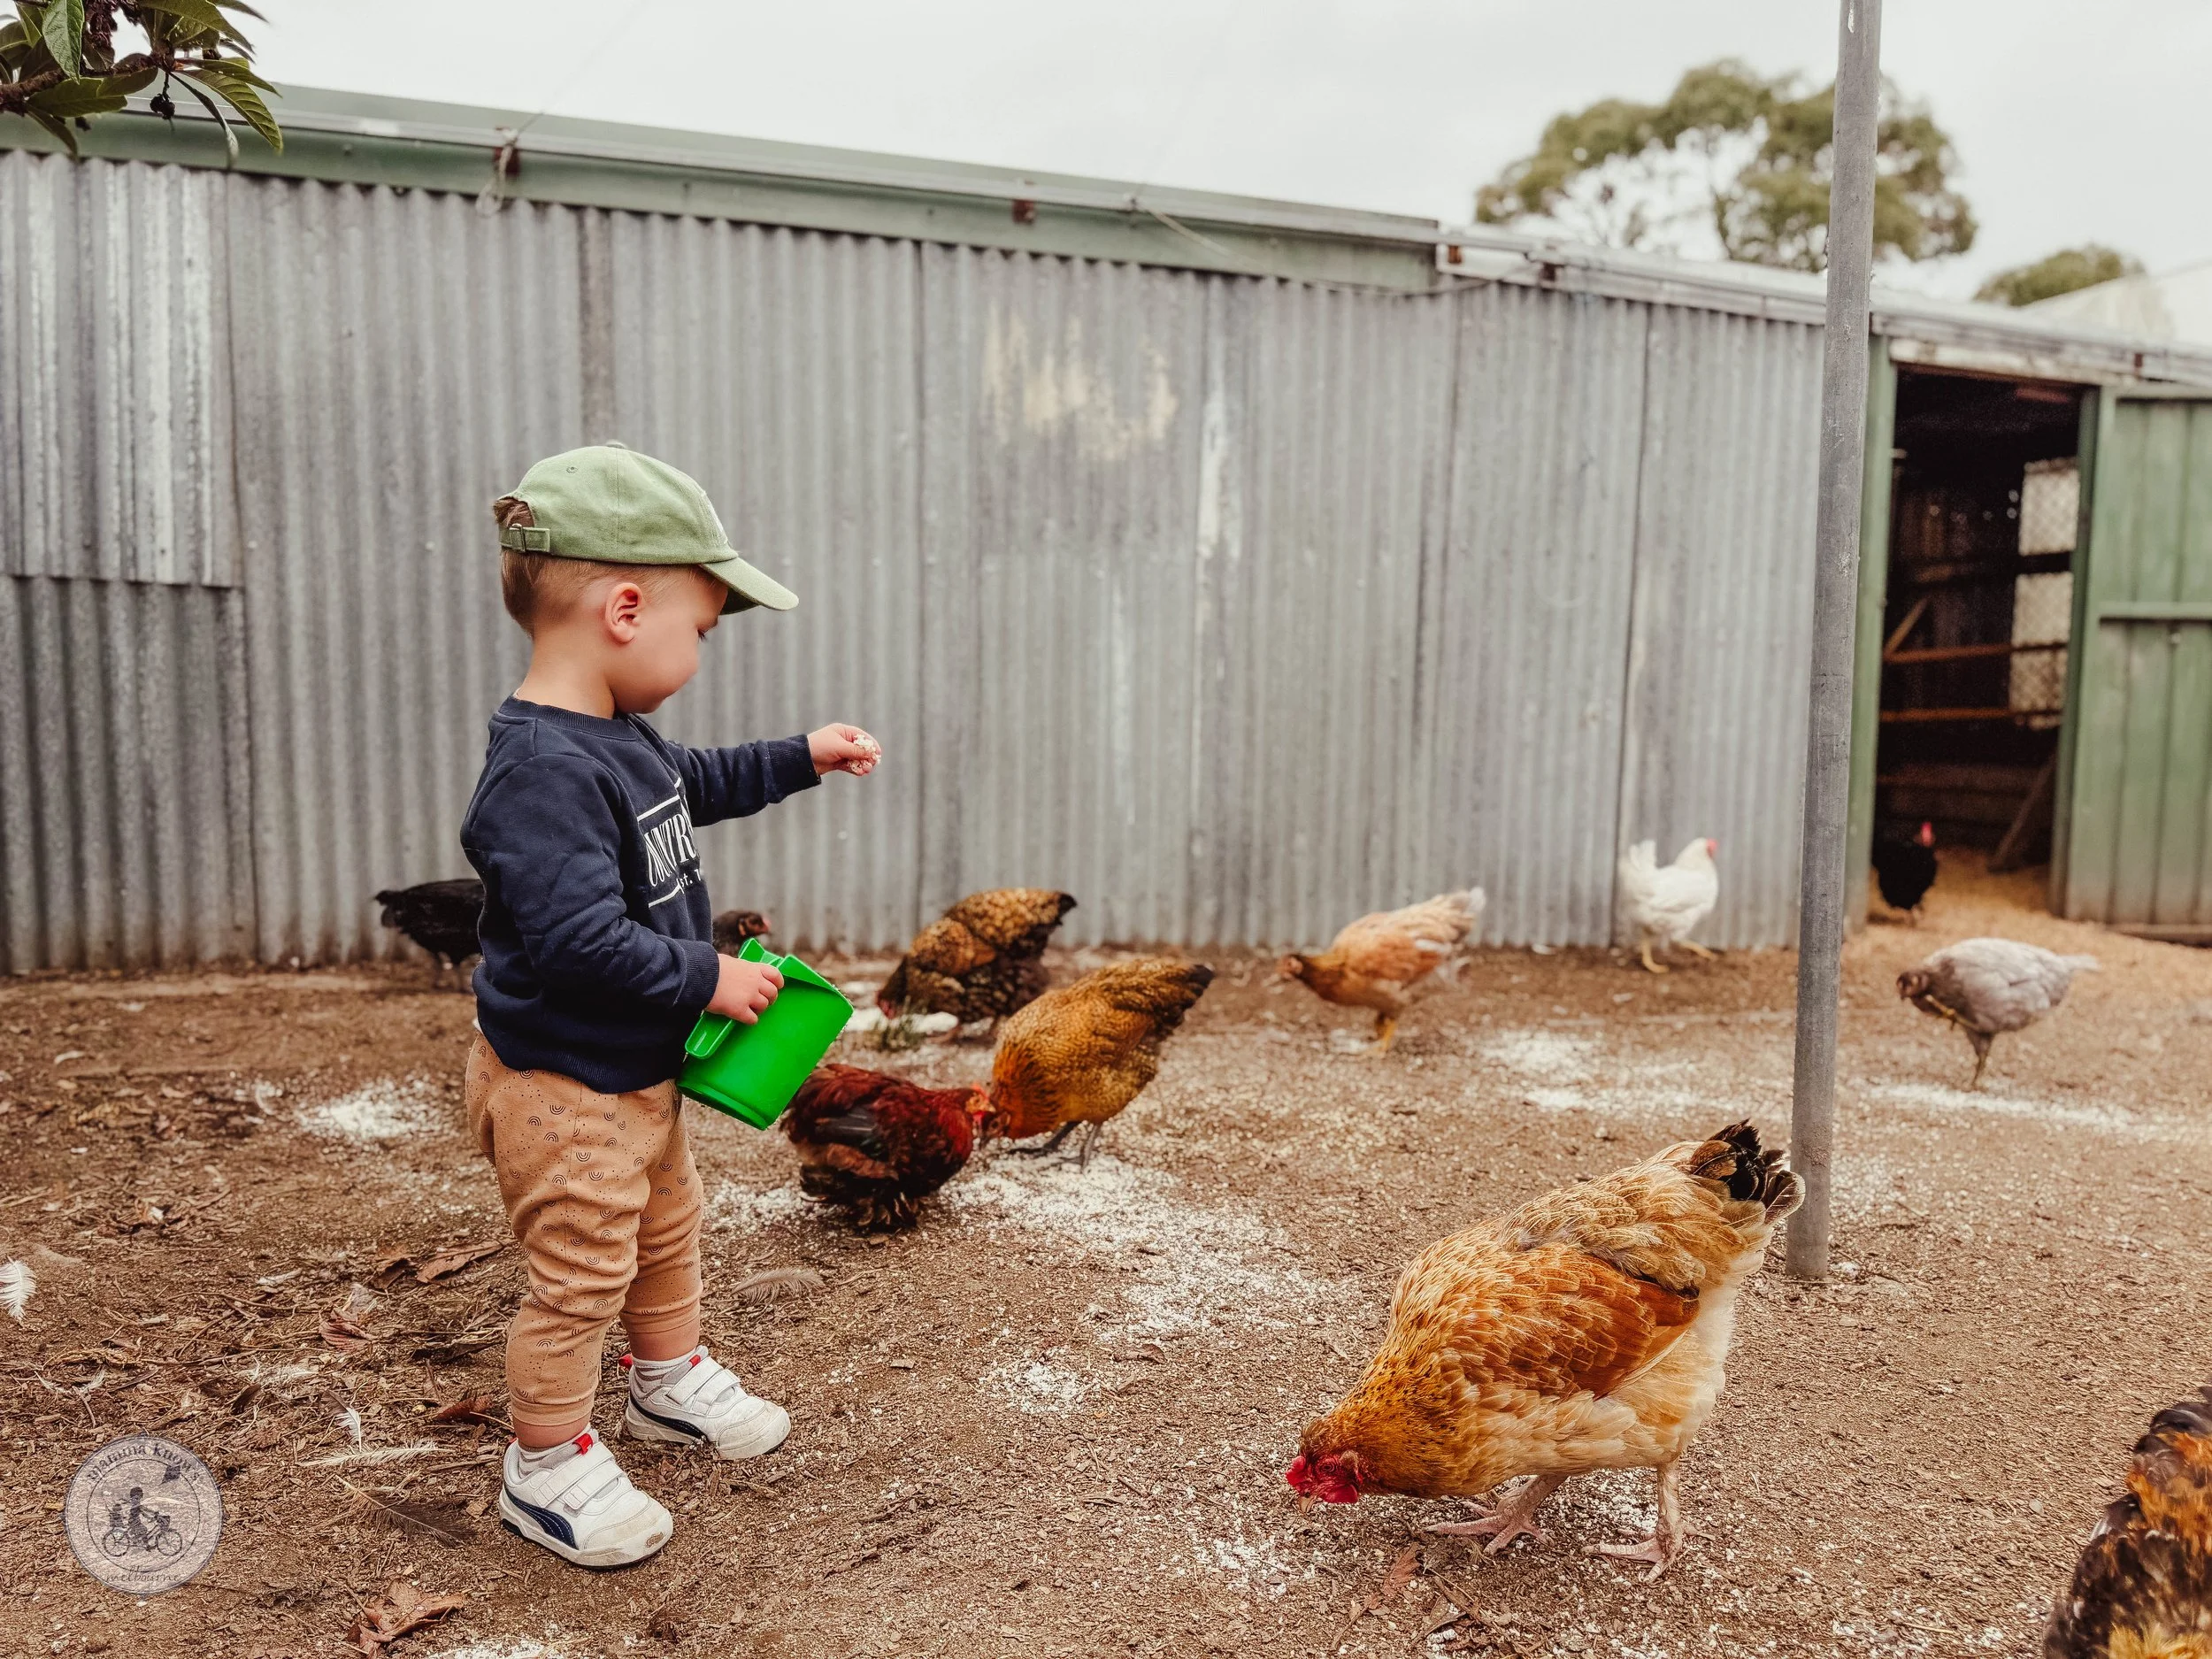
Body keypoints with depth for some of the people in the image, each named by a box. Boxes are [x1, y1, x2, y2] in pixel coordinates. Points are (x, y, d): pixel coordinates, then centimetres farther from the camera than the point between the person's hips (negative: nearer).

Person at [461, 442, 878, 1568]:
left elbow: (693, 785, 24)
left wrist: (800, 759, 19)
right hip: (560, 1088, -10)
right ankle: (547, 1464, 26)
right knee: (580, 1274, 5)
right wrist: (709, 979, -24)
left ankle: (669, 1378, 49)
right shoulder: (541, 769, -30)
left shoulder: (615, 738, 2)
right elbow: (579, 940, -35)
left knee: (668, 1226, 26)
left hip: (636, 1071, 10)